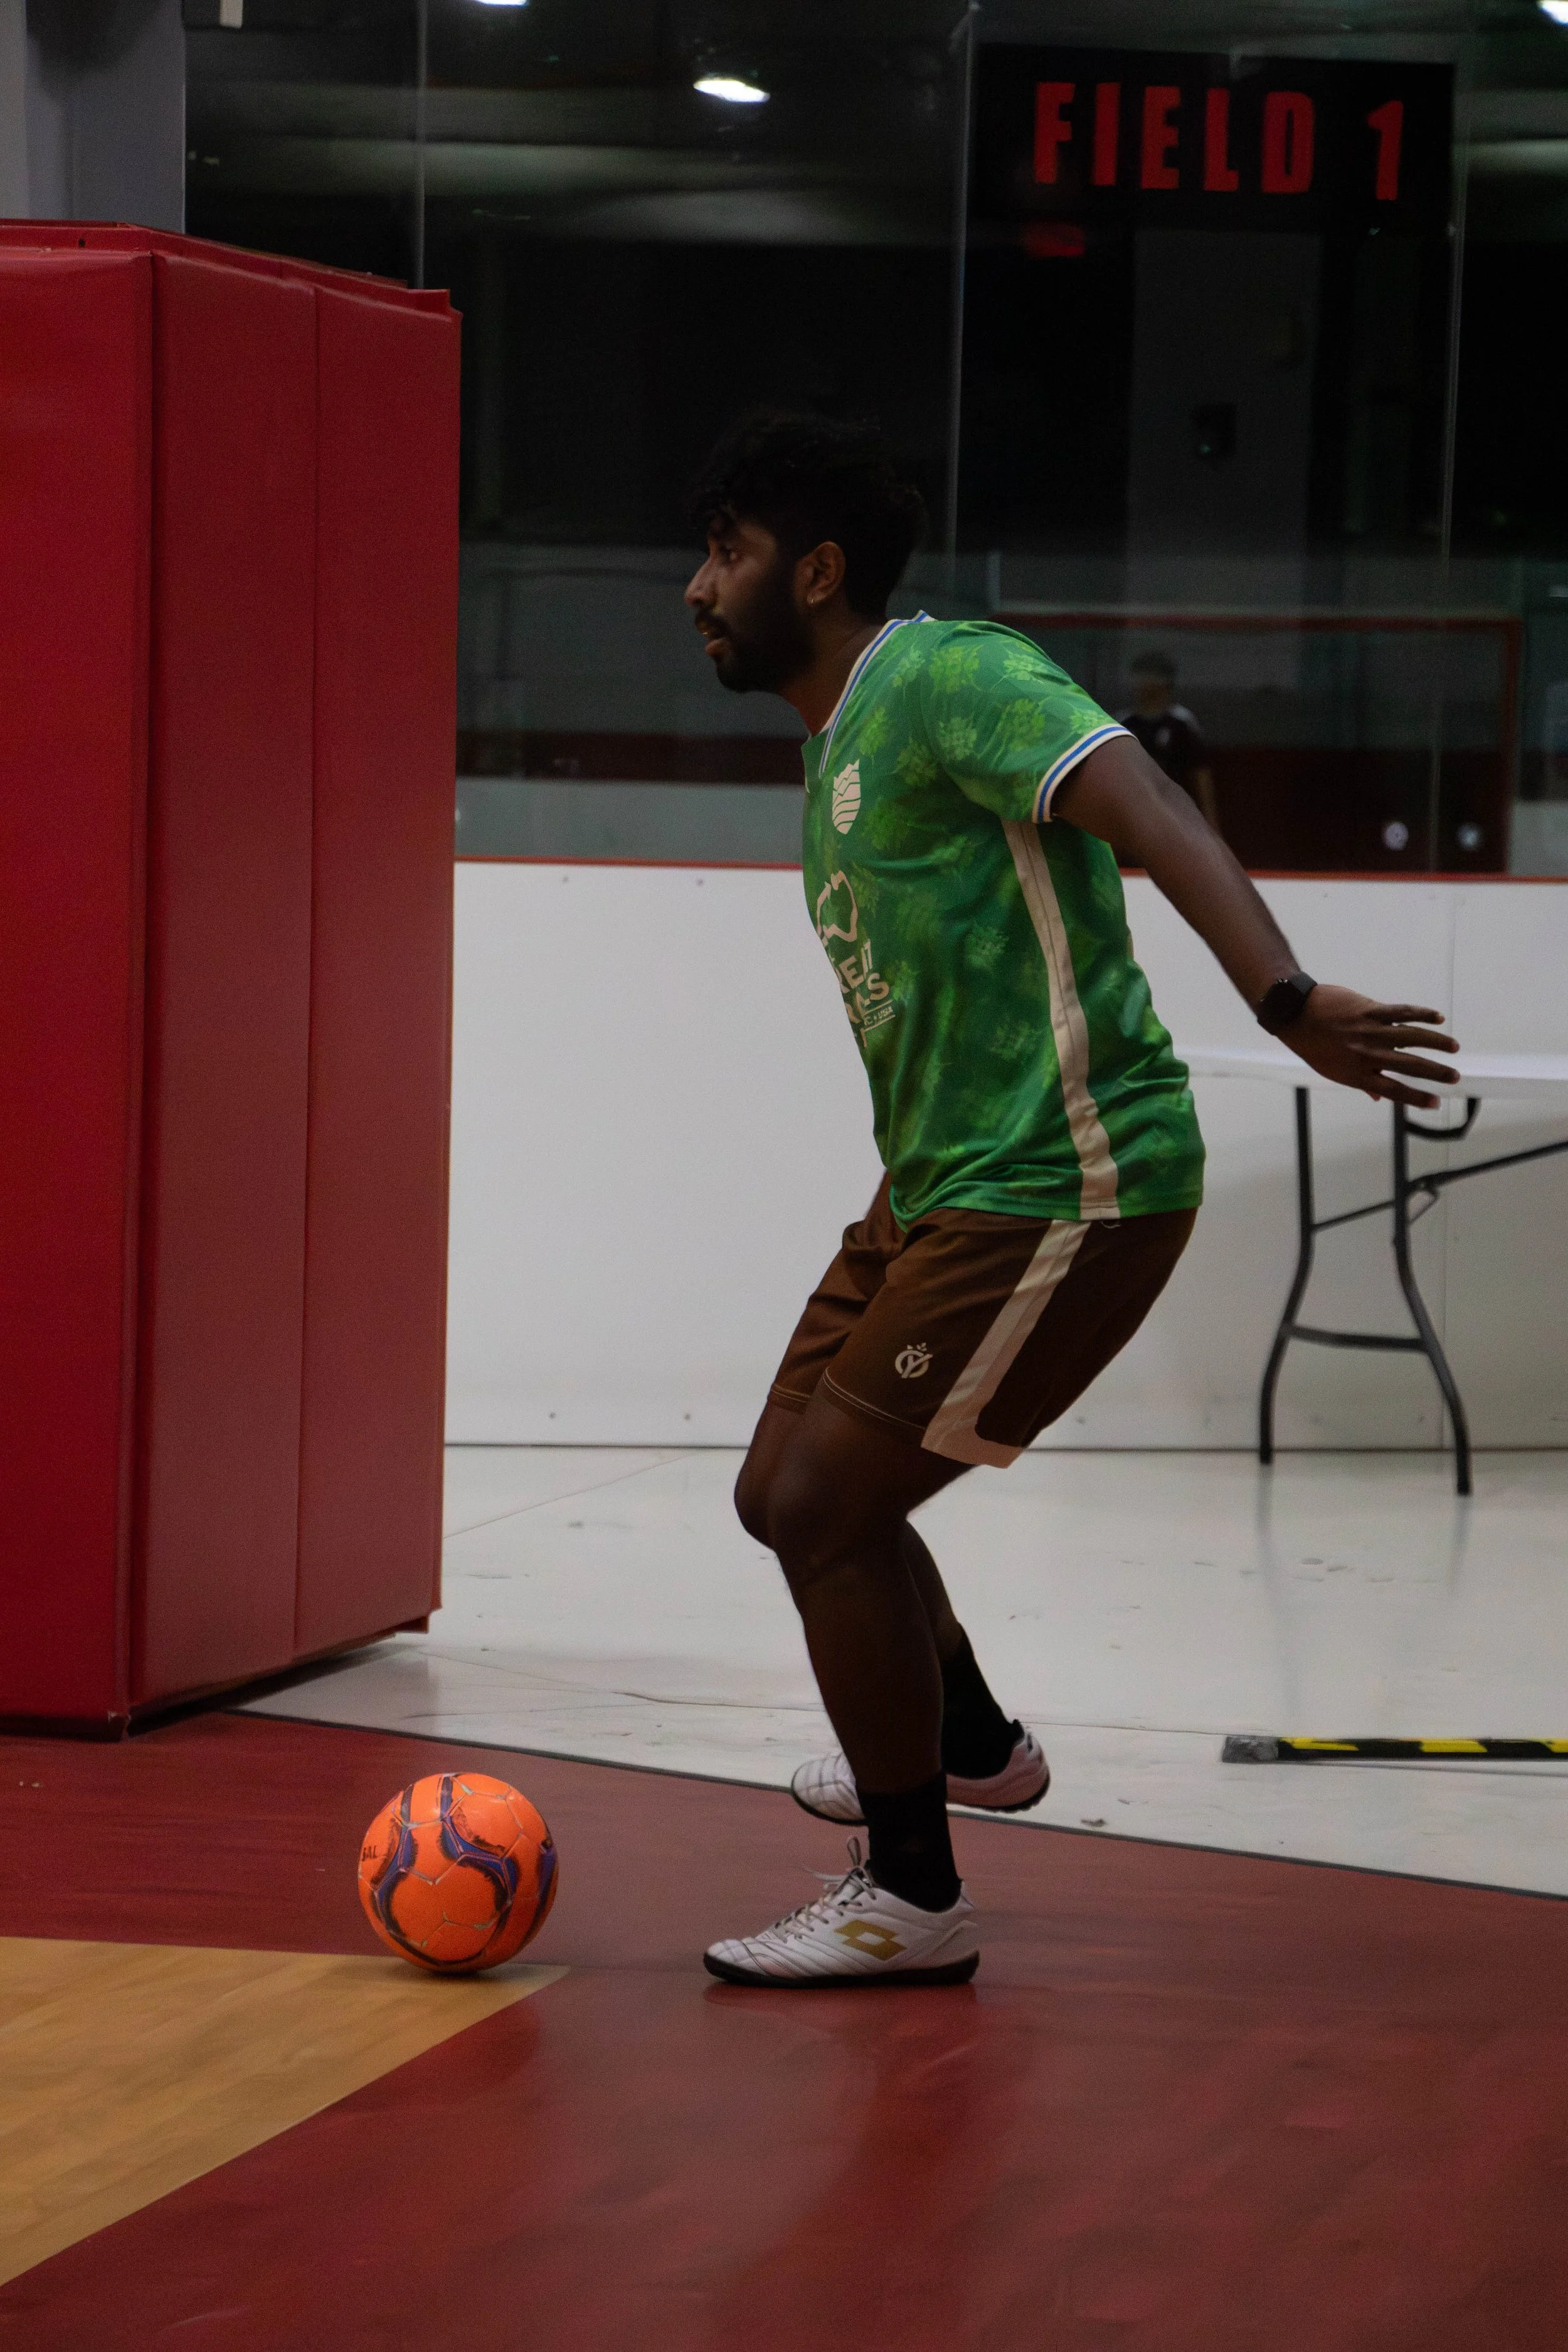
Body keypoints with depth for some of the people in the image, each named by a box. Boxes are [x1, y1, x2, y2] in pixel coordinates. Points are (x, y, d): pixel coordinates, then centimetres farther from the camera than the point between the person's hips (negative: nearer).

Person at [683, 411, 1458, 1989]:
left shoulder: (944, 679, -14)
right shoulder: (840, 747, 17)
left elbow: (1147, 810, -29)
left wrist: (1284, 998, -43)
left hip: (1055, 1187, -10)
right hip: (938, 1190, 10)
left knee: (824, 1510, -10)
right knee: (787, 1493, 16)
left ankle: (911, 1902, 4)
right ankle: (970, 1748, 41)